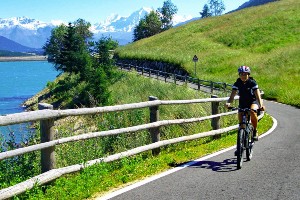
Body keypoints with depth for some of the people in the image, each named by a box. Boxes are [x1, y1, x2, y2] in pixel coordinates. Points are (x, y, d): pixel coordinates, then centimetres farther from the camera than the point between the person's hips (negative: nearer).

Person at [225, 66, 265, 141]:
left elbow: (257, 94, -29)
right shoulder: (237, 83, -13)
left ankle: (255, 131, -14)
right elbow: (232, 95, -23)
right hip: (242, 102, 3)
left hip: (253, 101, -3)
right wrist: (228, 103, -45)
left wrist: (261, 105, -47)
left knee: (252, 112, -33)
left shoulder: (252, 83, -19)